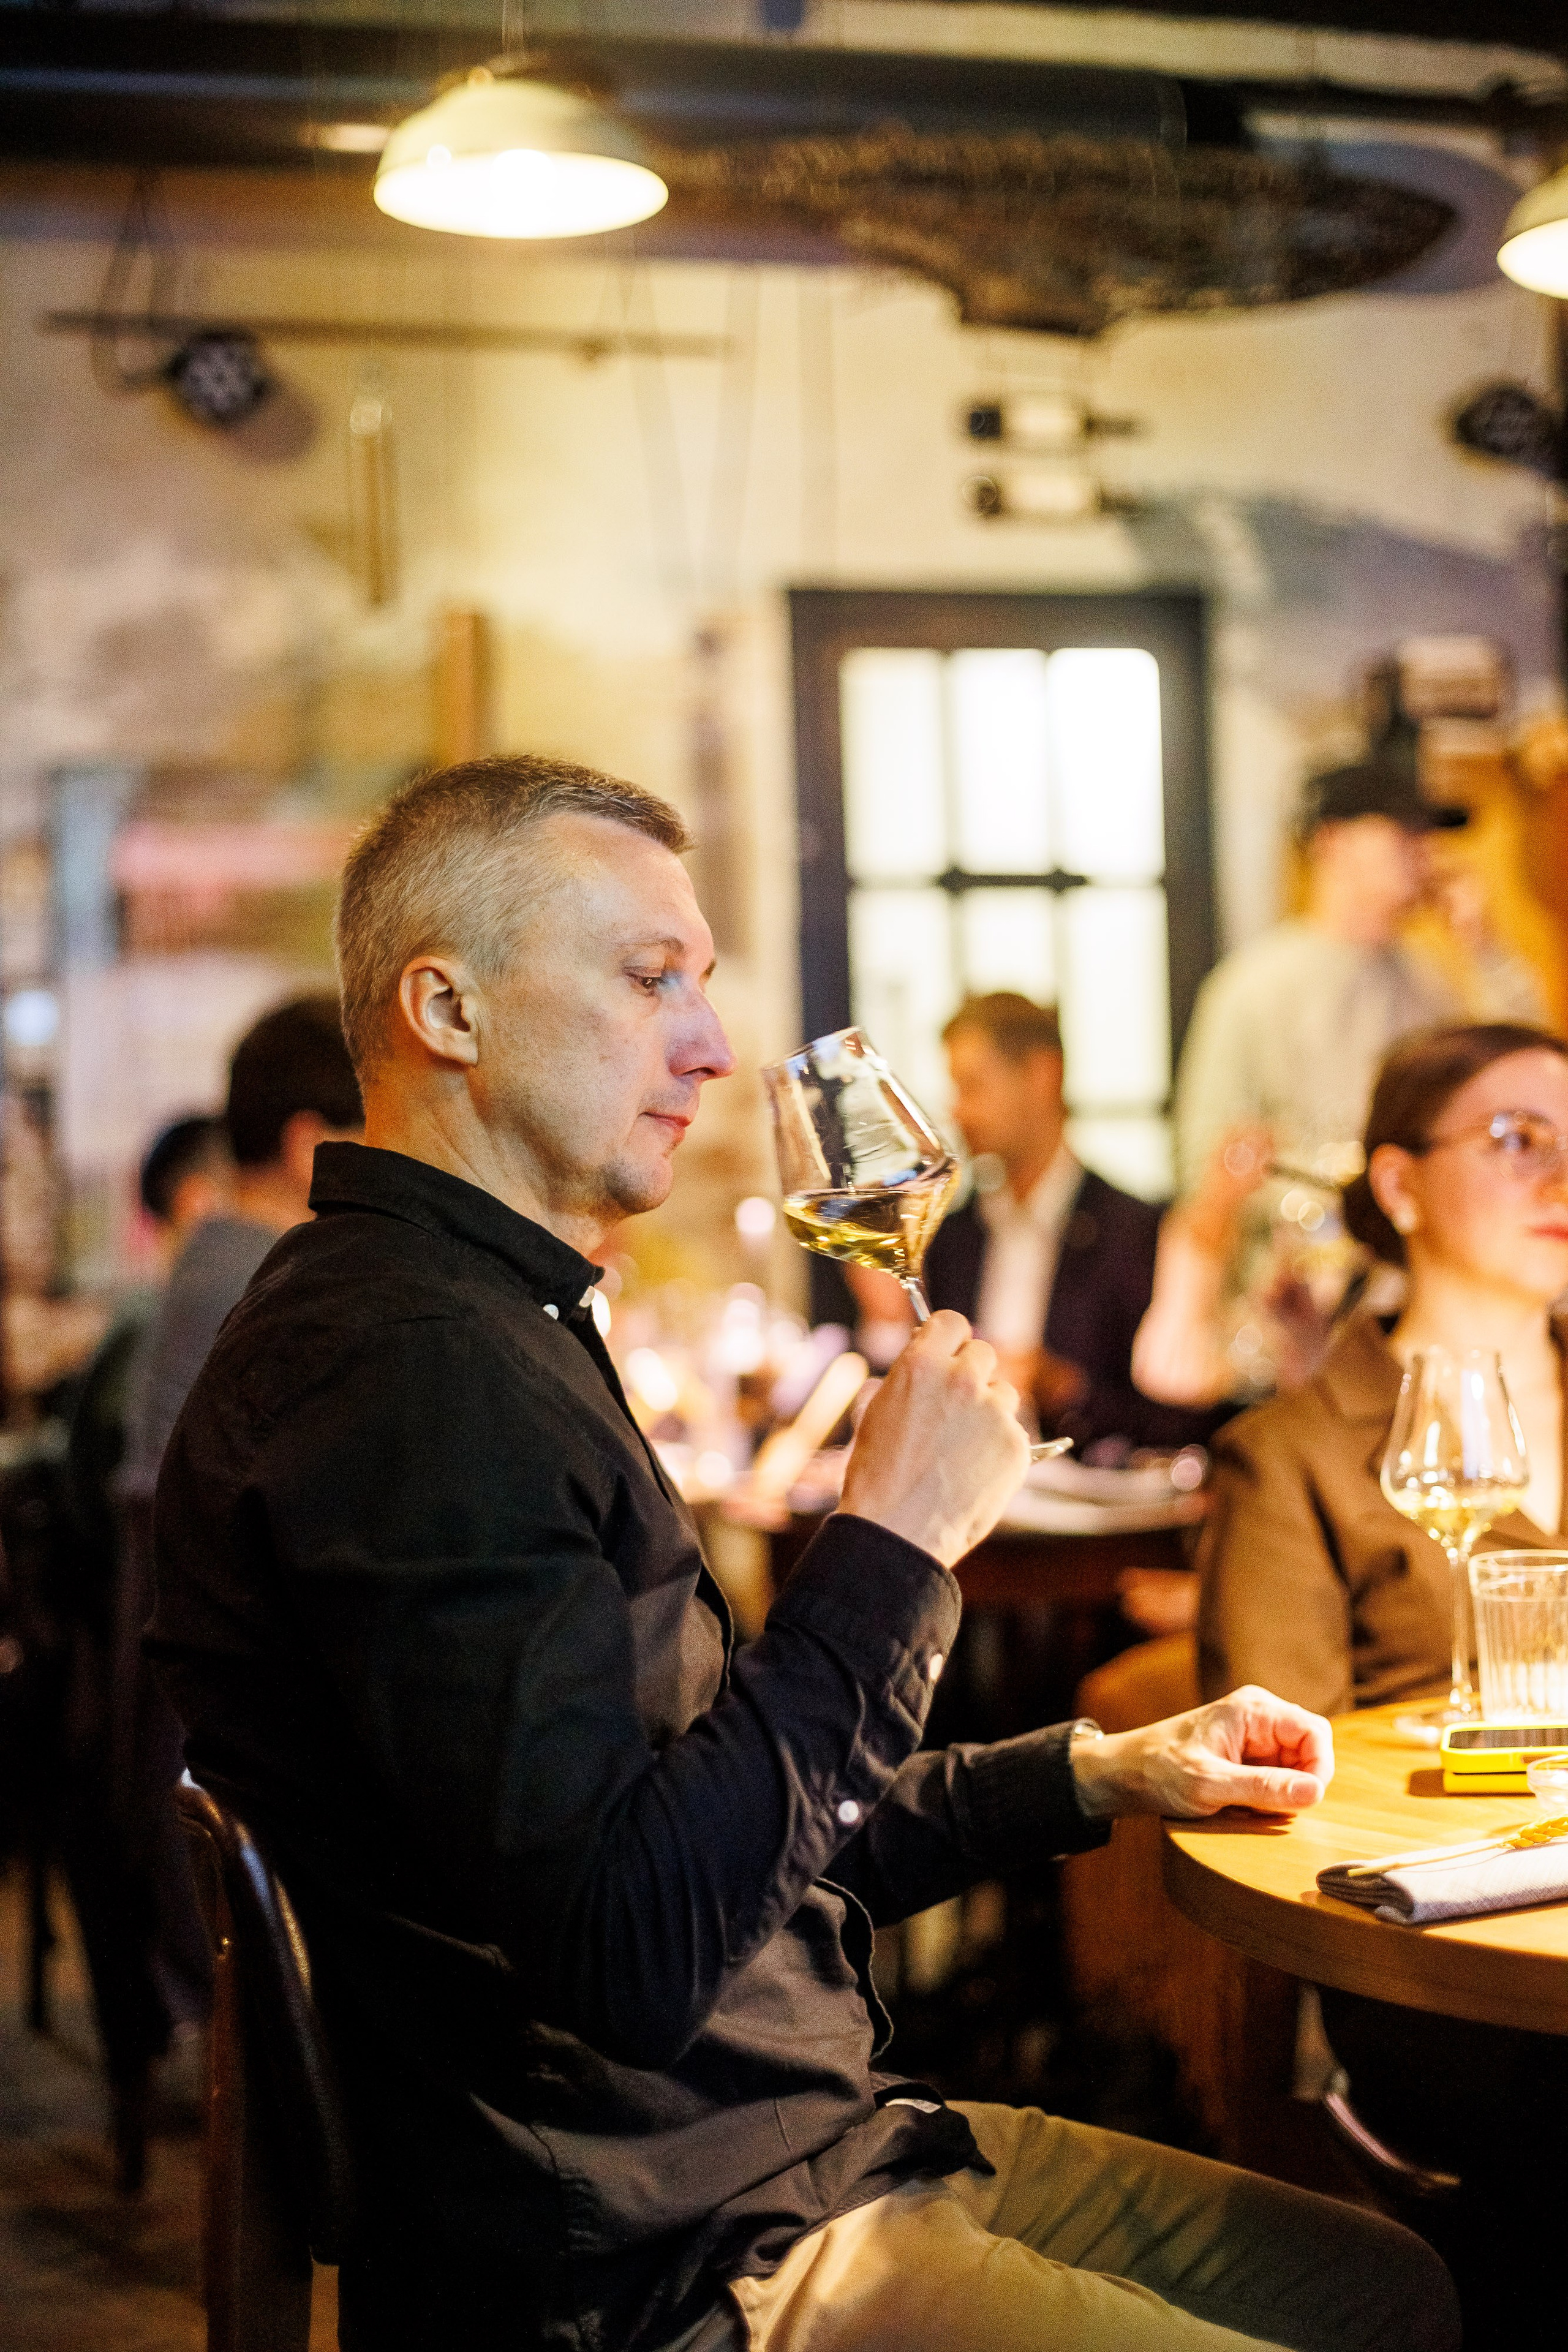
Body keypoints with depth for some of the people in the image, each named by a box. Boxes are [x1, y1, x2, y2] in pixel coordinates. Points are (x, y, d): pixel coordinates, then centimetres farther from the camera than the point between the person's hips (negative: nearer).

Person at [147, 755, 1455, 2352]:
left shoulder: (486, 1331, 16)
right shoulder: (400, 1371, -21)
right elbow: (639, 1946, -28)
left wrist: (1096, 1776, 14)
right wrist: (890, 1543, -21)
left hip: (797, 2149, 11)